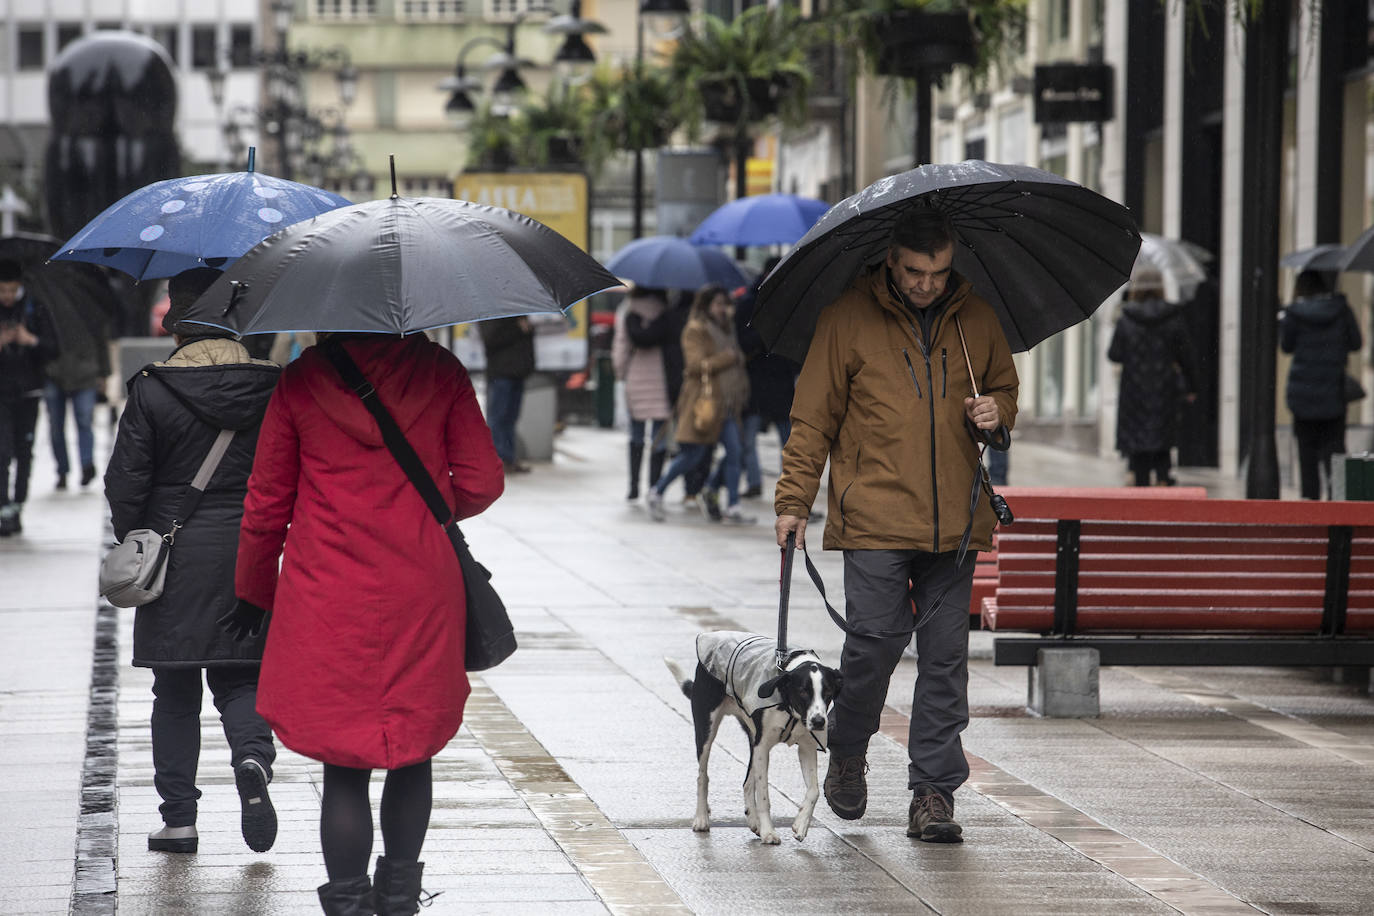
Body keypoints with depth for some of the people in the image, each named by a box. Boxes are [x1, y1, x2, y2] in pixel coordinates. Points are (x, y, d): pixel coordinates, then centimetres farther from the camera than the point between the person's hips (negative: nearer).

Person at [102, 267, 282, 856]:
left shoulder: (152, 391, -8)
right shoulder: (269, 387, -2)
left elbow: (125, 482, -7)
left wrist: (134, 543, 8)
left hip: (175, 558, -2)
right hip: (248, 558, 2)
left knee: (175, 691, 8)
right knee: (240, 677, 13)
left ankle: (178, 818, 9)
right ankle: (252, 755, -17)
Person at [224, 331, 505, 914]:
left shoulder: (301, 380, -2)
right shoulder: (439, 372, -1)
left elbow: (268, 501, 3)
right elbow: (482, 483, -2)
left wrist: (254, 592, 17)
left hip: (327, 601, -1)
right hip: (421, 596, 1)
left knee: (344, 766, 3)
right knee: (413, 753, 15)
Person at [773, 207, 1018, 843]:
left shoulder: (975, 320, 8)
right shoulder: (847, 320, -1)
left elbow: (1005, 384, 24)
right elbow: (812, 418, 2)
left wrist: (997, 411, -1)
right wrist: (793, 502, -2)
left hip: (954, 523, 3)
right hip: (874, 520, -3)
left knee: (945, 657, 1)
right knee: (876, 641, -7)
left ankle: (934, 792, 6)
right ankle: (847, 751, 21)